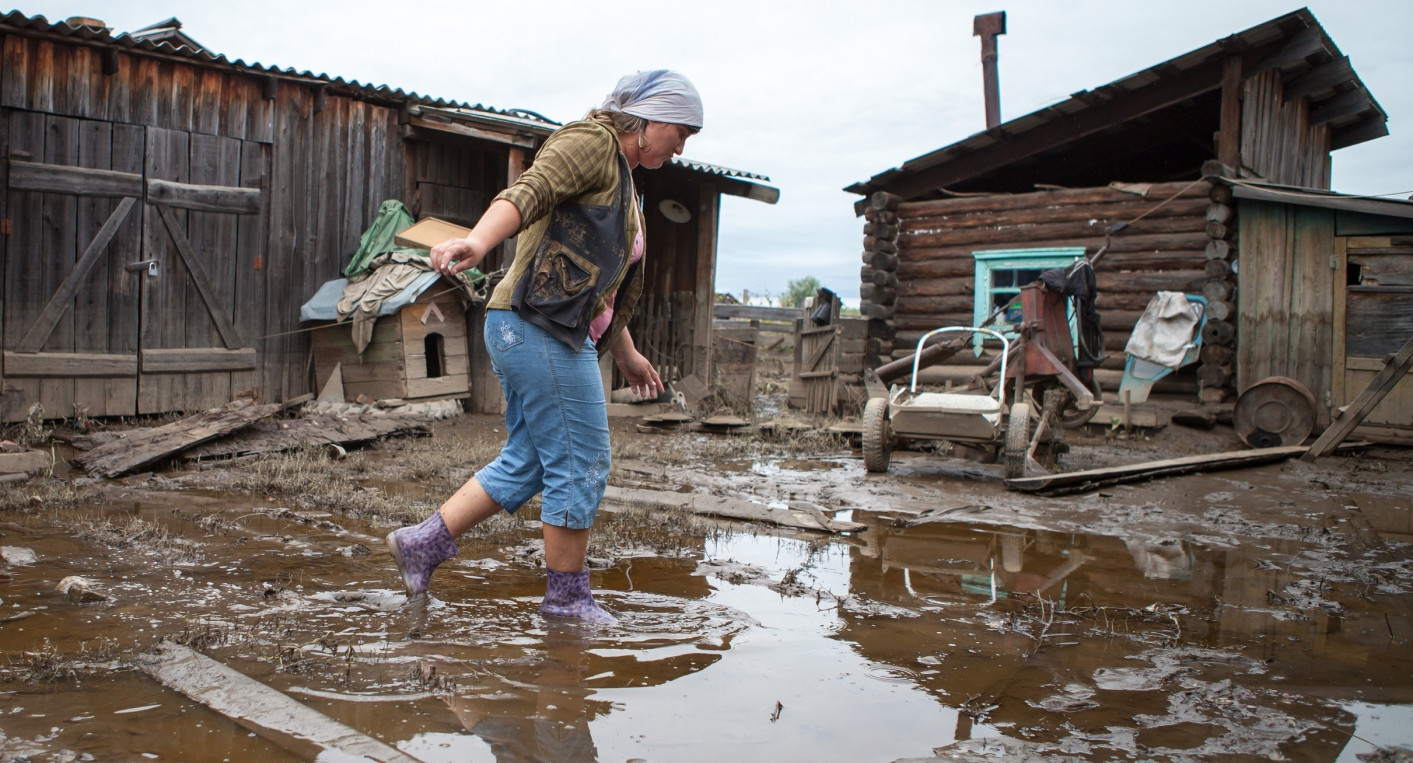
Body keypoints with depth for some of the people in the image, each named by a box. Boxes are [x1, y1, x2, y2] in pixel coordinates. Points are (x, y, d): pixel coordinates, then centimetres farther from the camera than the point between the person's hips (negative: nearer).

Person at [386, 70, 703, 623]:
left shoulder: (622, 182, 26)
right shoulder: (592, 143, -4)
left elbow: (604, 285, 30)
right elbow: (528, 193, -23)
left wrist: (626, 356, 34)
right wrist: (477, 242, -40)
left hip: (544, 333, 10)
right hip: (540, 328, -10)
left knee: (526, 463, 13)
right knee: (580, 467, -3)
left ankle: (422, 542, 17)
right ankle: (566, 595, 10)